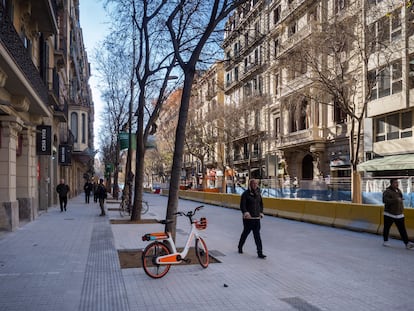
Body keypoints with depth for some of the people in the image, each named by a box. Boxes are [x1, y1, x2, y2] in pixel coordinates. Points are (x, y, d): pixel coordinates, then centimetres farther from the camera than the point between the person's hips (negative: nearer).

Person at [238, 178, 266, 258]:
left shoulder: (258, 193, 9)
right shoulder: (246, 194, -9)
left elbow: (261, 204, 21)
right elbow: (242, 205, -14)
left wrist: (261, 212, 8)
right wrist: (245, 212, -29)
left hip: (257, 218, 4)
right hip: (248, 218, -4)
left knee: (257, 235, 1)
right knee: (246, 232, 10)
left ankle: (260, 253, 0)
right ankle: (240, 247, 34)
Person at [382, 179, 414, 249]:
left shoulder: (399, 191, 11)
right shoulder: (387, 192, -12)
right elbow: (385, 200, -28)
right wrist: (396, 200, -31)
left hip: (399, 214, 6)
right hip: (389, 214, -5)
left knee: (402, 230, 0)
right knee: (386, 228, 7)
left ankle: (407, 243, -2)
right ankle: (385, 241, 22)